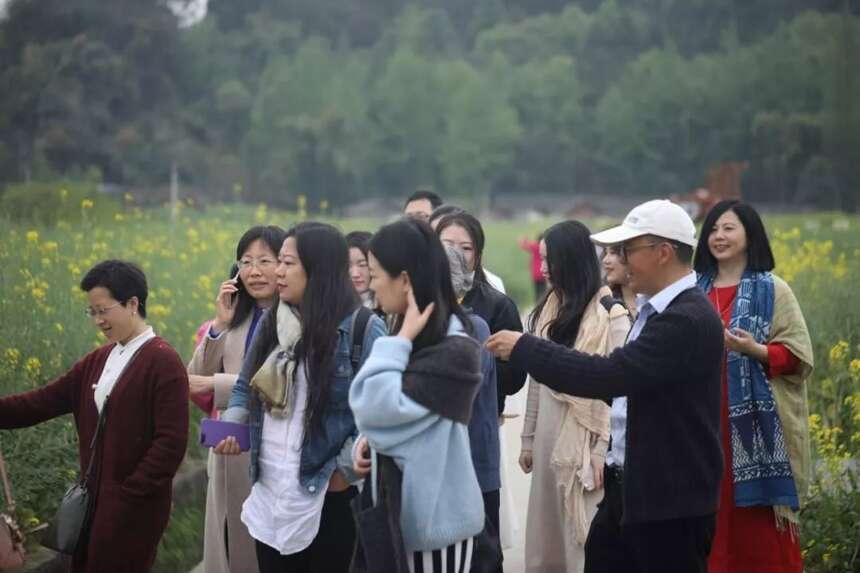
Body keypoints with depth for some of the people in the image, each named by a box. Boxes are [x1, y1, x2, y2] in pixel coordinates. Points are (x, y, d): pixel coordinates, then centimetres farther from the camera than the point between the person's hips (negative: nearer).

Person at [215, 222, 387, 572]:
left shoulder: (362, 329, -11)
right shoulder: (271, 323, 12)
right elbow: (244, 389, 21)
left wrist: (345, 470, -15)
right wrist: (232, 427, 2)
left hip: (328, 496, -6)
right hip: (270, 494, 7)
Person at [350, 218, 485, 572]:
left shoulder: (454, 351, -18)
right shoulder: (416, 334, 9)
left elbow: (379, 405, -22)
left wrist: (401, 340, -15)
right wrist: (366, 440, -3)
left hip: (435, 515, -8)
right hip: (401, 509, 8)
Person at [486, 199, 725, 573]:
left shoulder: (690, 319, -20)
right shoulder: (656, 310, 11)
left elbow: (611, 375, -26)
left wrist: (523, 348, -19)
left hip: (672, 503, -9)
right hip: (628, 489, 9)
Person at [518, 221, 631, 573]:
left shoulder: (610, 314, -9)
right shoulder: (547, 311, 11)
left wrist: (604, 449, -16)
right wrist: (528, 438, 15)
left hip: (586, 439, -7)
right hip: (549, 438, 7)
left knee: (584, 541, -5)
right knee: (546, 539, 9)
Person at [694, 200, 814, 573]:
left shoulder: (773, 291, -1)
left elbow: (797, 356, -4)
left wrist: (754, 350, -20)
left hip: (755, 424, -4)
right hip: (705, 422, 4)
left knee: (760, 525, -5)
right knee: (713, 516, 4)